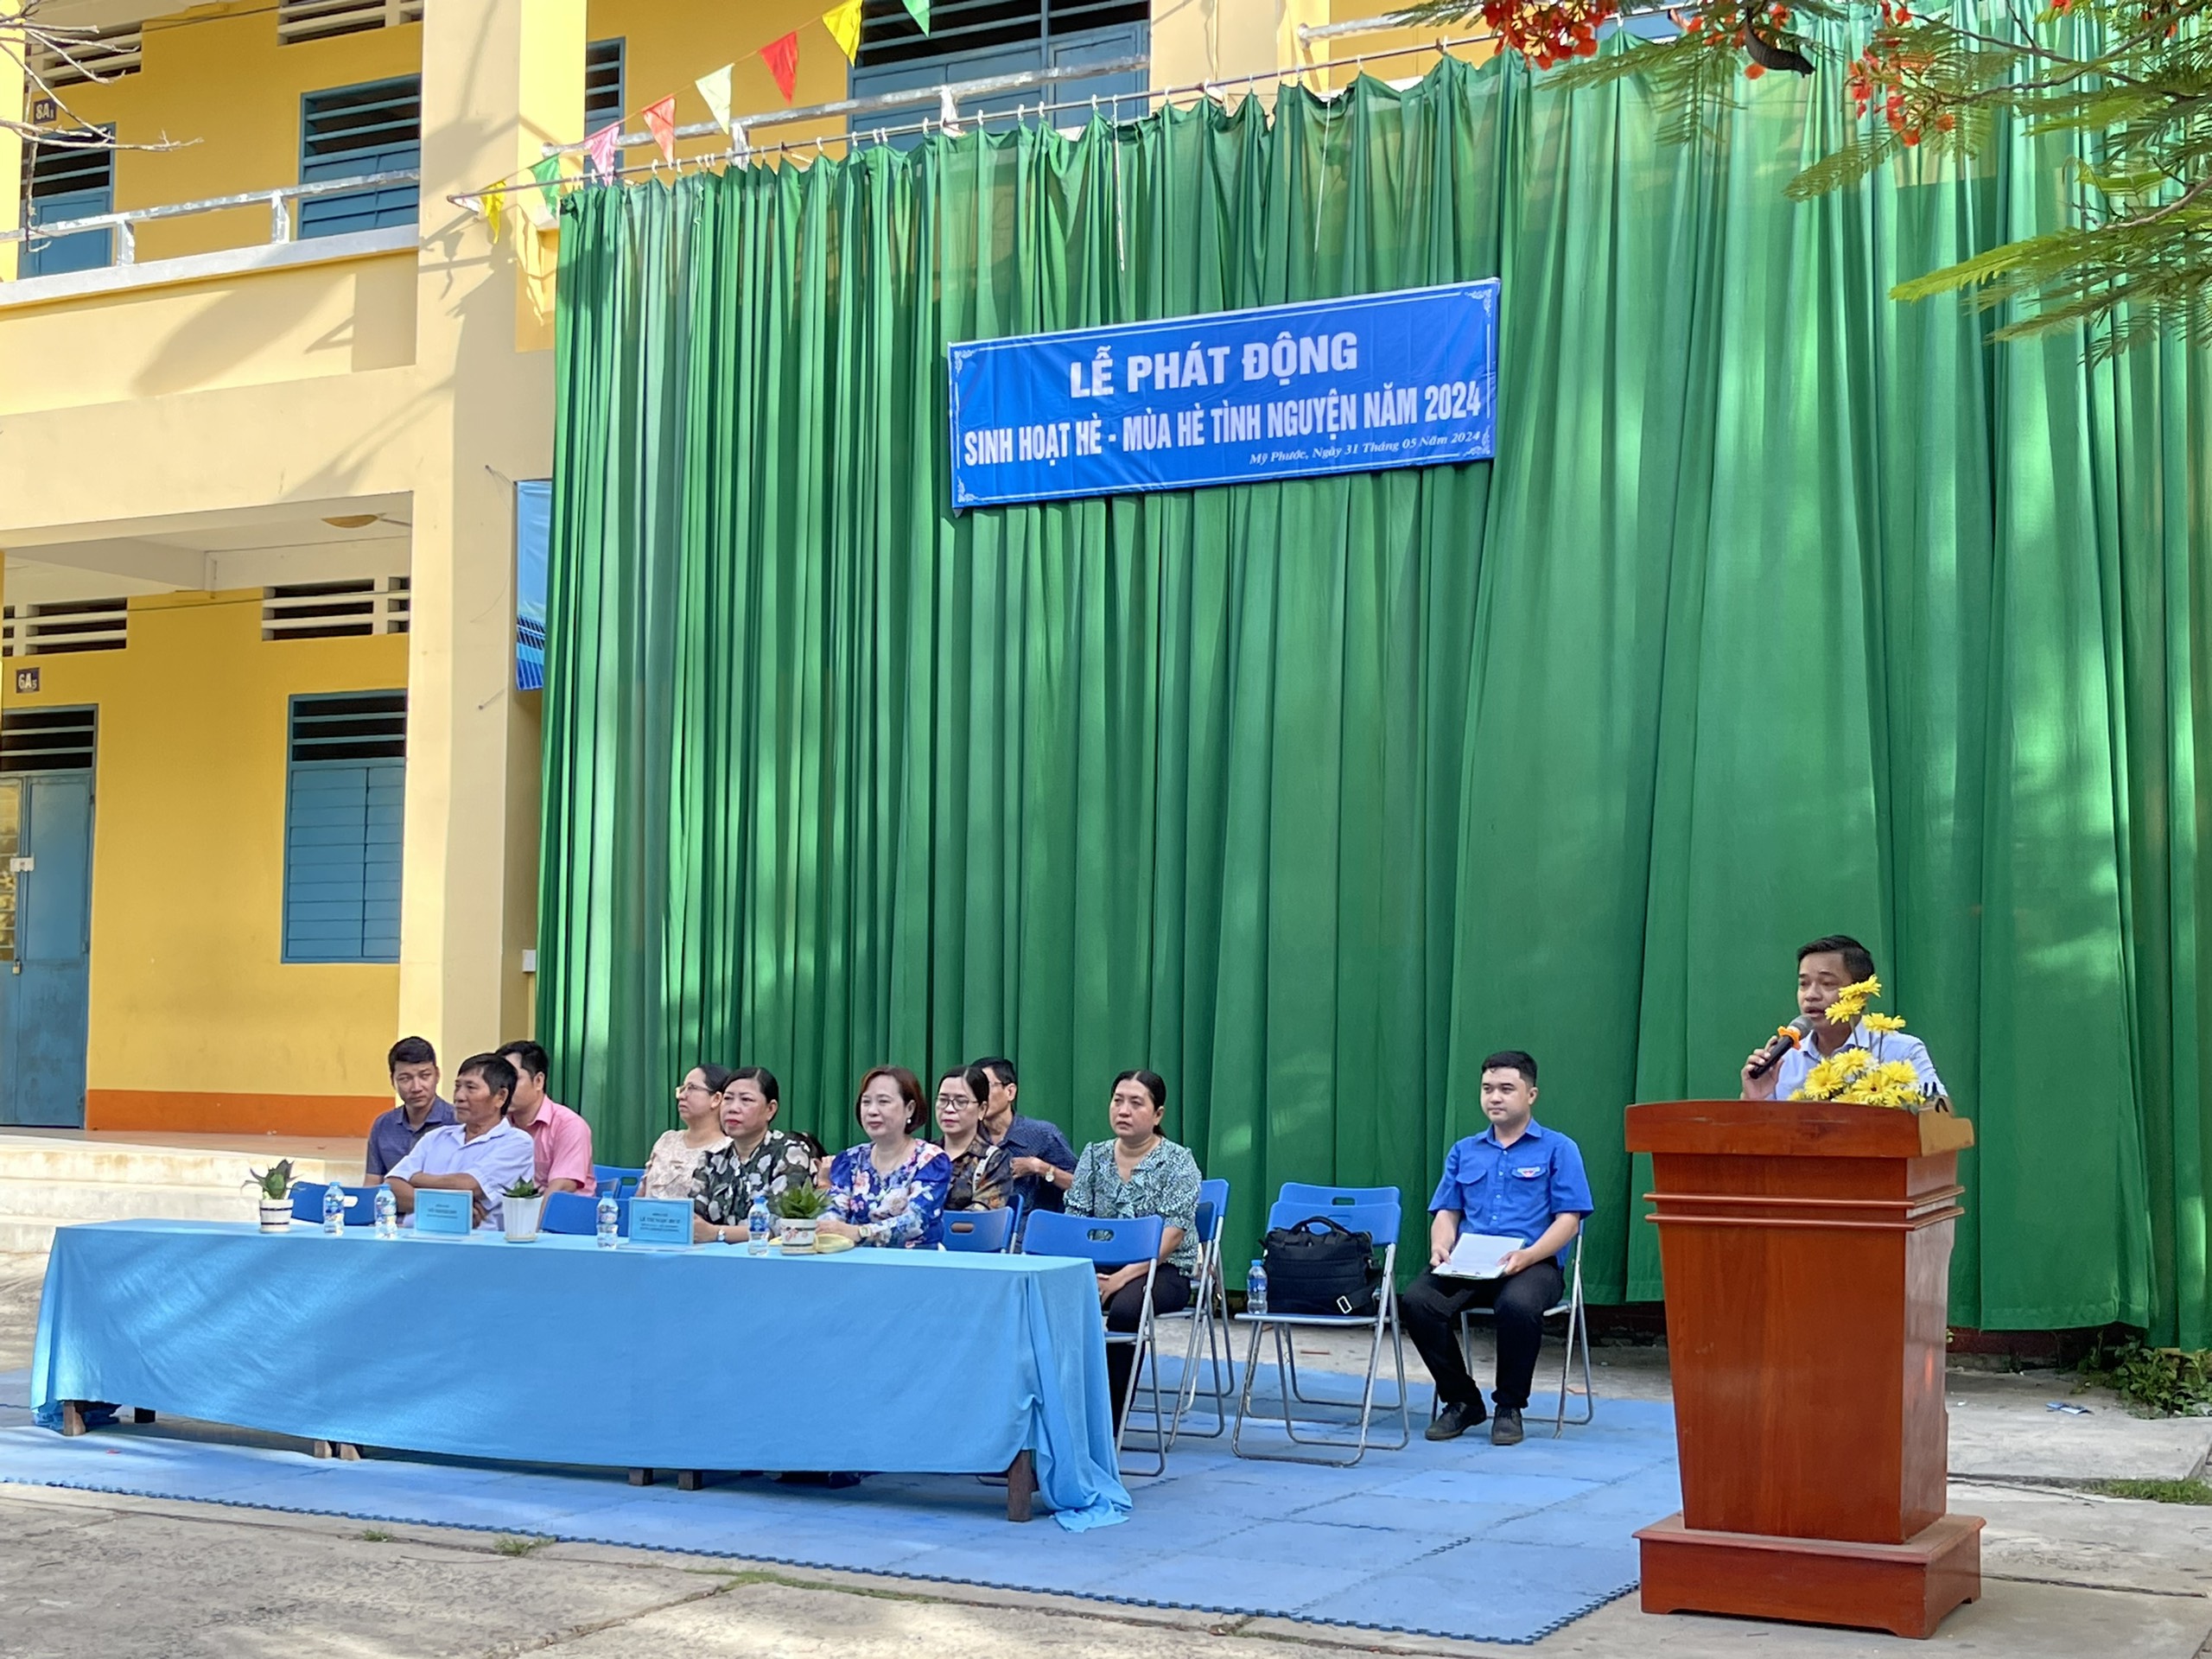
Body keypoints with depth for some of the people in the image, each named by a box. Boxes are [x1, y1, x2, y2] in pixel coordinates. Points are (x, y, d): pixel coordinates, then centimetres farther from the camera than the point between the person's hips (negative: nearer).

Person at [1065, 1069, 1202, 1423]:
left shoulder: (1178, 1162, -3)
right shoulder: (1094, 1156, 12)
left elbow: (1172, 1234, -12)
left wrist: (1122, 1277, -21)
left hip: (1165, 1271, -4)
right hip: (1100, 1267, 4)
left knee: (1125, 1307, -36)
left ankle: (1109, 1421, -22)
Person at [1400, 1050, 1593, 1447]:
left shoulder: (1558, 1149, 8)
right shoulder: (1464, 1152, 22)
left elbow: (1569, 1219, -1)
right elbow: (1446, 1212, 18)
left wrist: (1527, 1256, -17)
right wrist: (1440, 1248, -6)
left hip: (1535, 1263, -4)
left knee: (1517, 1305, -39)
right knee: (1416, 1301, -27)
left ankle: (1510, 1407, -13)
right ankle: (1461, 1400, -5)